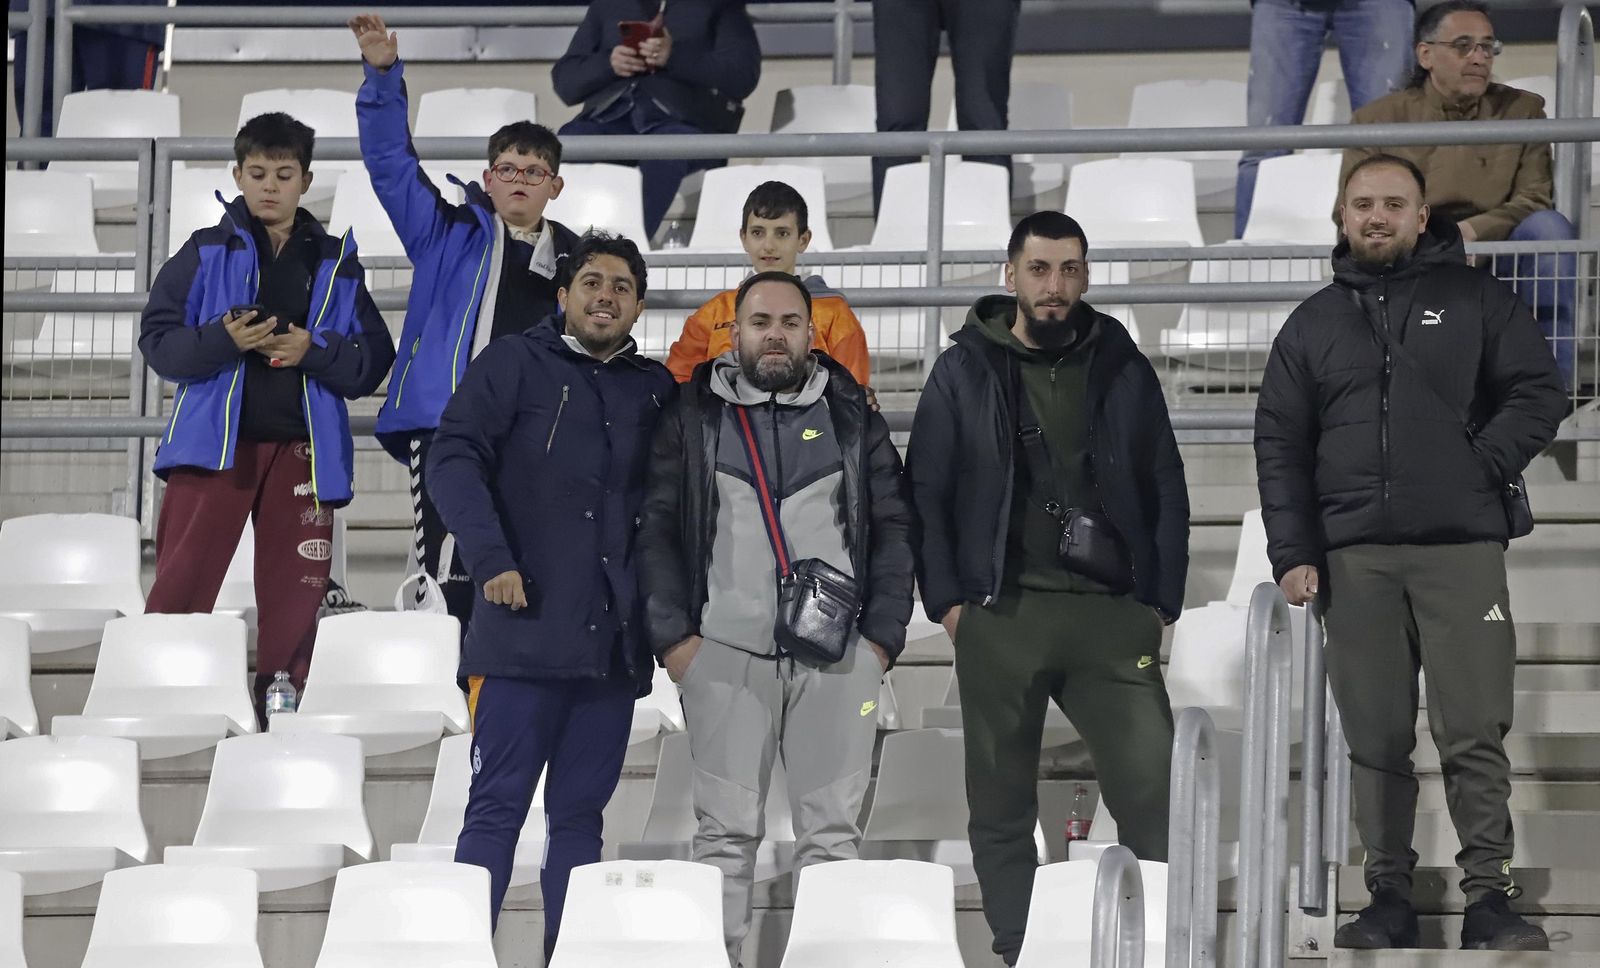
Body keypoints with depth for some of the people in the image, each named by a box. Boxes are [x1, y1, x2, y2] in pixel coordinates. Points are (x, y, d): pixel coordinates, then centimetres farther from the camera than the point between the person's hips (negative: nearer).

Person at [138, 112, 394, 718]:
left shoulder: (336, 264, 11)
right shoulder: (206, 252, 6)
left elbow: (373, 361, 6)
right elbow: (157, 341, 1)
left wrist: (315, 350, -12)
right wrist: (222, 339, -17)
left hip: (303, 445, 2)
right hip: (214, 440, -2)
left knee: (295, 590, 3)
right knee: (181, 583, -7)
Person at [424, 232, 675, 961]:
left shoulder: (656, 391, 15)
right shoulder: (515, 365, 1)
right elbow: (453, 459, -8)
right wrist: (492, 560, -18)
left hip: (613, 644, 4)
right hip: (524, 633, -4)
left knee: (579, 817, 7)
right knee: (496, 809, -5)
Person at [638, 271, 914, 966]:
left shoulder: (852, 418, 14)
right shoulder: (693, 417, 10)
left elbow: (892, 528, 12)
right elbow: (657, 529, 7)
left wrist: (883, 634, 2)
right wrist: (672, 635, -3)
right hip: (724, 649, -1)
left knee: (833, 829, -1)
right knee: (726, 828, -3)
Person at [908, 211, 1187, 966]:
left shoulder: (1123, 369, 11)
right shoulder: (963, 372, 6)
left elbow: (1168, 493, 13)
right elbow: (925, 494, 5)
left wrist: (1162, 604, 5)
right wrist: (946, 600, -4)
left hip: (1112, 615, 1)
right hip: (1000, 618, 0)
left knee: (1153, 787, -10)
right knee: (1001, 806, 4)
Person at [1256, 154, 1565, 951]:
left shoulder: (1475, 299, 9)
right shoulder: (1313, 323, 14)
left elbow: (1537, 393, 5)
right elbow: (1279, 445, 12)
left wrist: (1481, 468, -7)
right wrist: (1292, 553, 2)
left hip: (1461, 549, -2)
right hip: (1354, 557, 2)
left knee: (1474, 734, -7)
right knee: (1376, 739, 2)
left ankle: (1490, 899, -4)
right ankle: (1390, 898, 7)